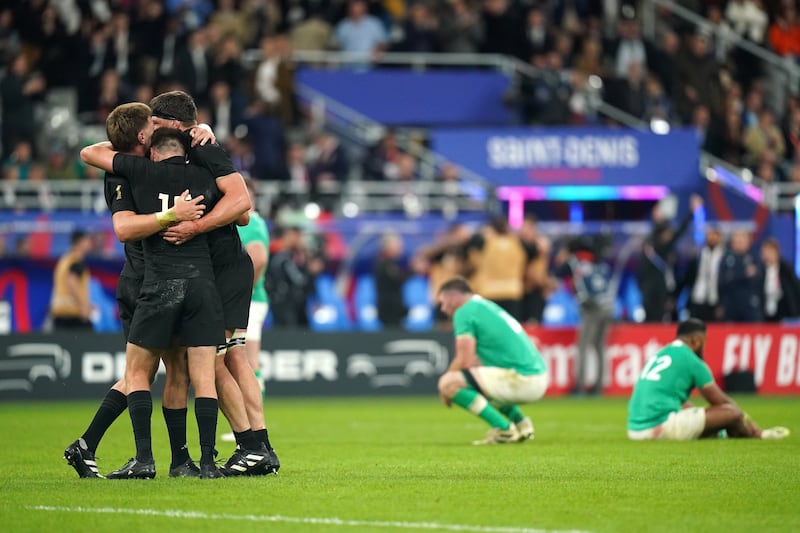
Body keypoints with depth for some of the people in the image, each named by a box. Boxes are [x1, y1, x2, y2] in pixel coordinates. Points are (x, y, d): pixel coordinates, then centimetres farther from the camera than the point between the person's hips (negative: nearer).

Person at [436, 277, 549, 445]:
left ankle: (504, 429, -11)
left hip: (522, 380, -10)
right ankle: (520, 421, 16)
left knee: (448, 383, -14)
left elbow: (465, 361, -11)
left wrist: (447, 390, 4)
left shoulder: (464, 313, -5)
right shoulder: (488, 307, 23)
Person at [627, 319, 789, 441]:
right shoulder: (691, 361, -3)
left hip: (635, 429, 9)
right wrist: (756, 430, 16)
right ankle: (760, 436, 26)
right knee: (733, 412, -3)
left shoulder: (659, 355, 21)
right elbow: (722, 402, 5)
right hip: (661, 425, -9)